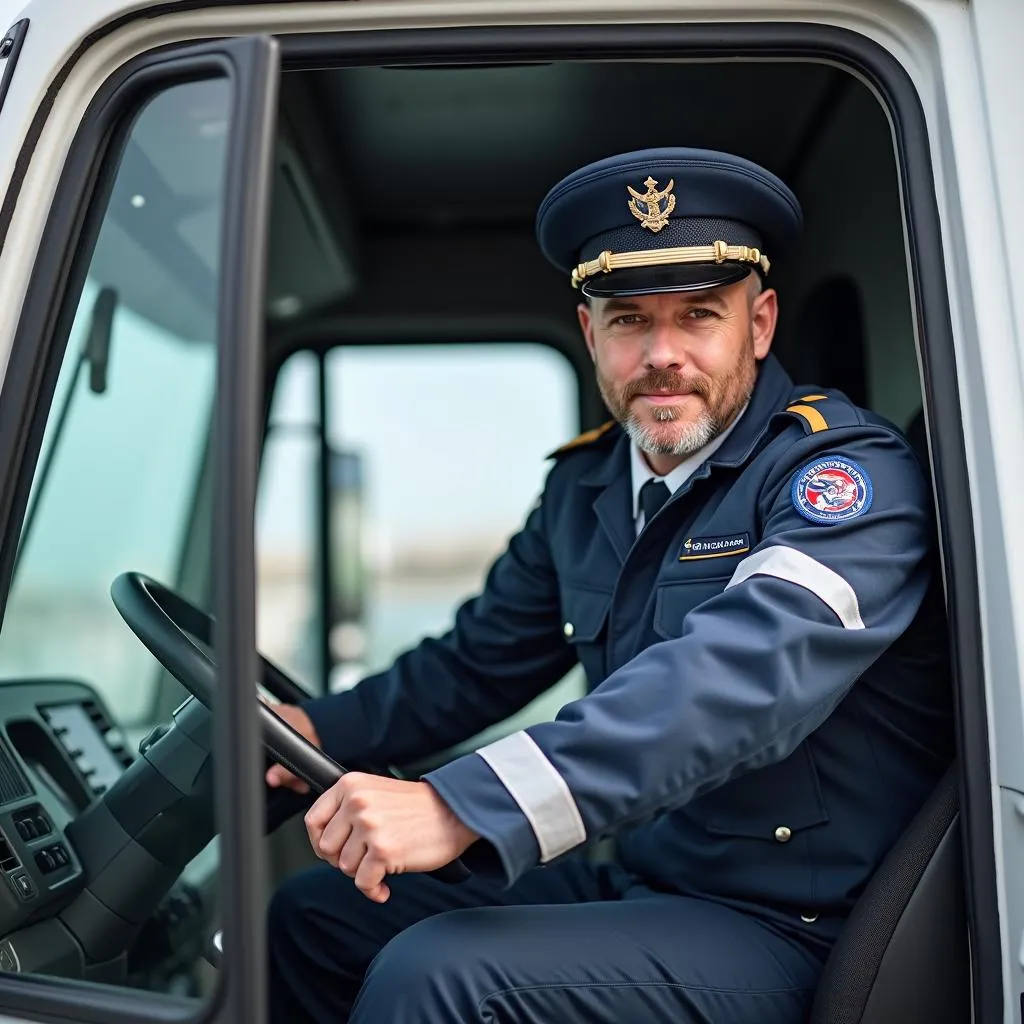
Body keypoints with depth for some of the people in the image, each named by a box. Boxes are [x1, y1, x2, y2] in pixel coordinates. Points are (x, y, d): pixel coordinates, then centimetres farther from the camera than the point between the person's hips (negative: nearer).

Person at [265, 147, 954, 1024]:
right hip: (619, 881, 7)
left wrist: (460, 807, -41)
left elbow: (744, 676, -34)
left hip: (778, 932, -7)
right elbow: (482, 659, 15)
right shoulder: (585, 483, 5)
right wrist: (326, 729, 1)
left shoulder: (854, 474, -17)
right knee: (310, 916, 10)